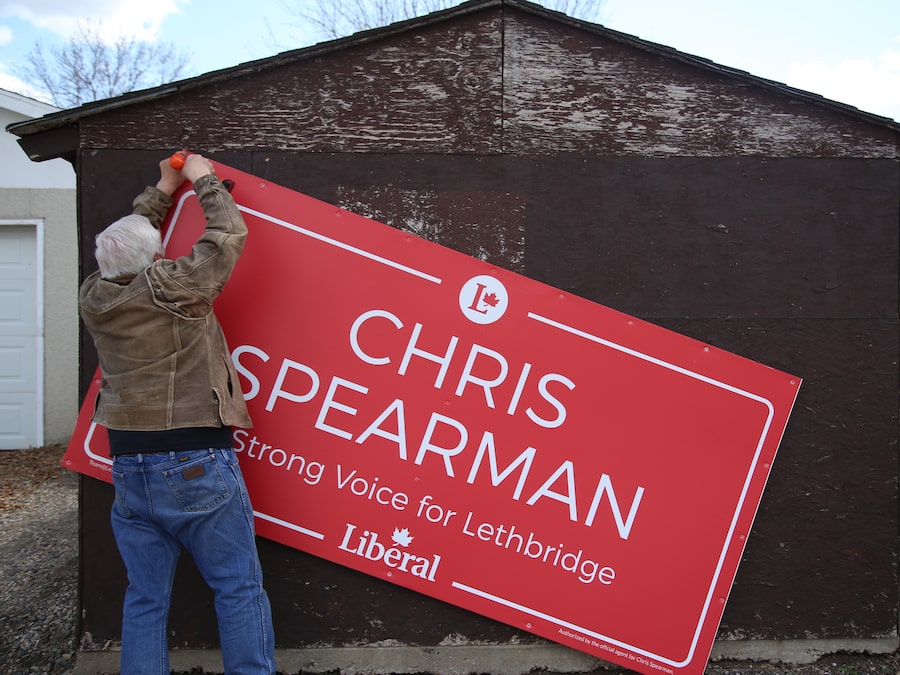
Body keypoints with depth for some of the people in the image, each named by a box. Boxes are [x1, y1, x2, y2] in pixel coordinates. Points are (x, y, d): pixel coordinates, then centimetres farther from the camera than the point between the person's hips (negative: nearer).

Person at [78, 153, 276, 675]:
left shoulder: (94, 298, 4)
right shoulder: (171, 286, -12)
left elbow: (123, 245, 23)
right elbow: (229, 234, -1)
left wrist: (163, 191, 31)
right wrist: (204, 180, 15)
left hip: (128, 469, 6)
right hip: (197, 466, -6)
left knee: (146, 598, 13)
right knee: (239, 590, 3)